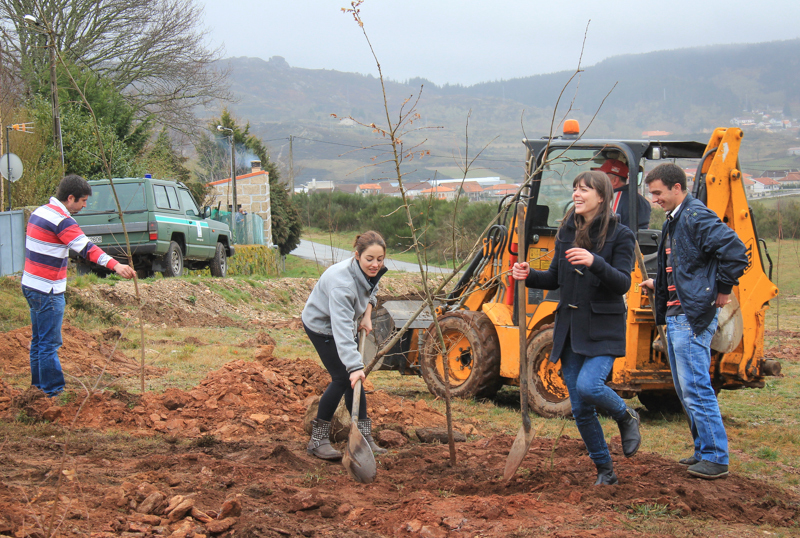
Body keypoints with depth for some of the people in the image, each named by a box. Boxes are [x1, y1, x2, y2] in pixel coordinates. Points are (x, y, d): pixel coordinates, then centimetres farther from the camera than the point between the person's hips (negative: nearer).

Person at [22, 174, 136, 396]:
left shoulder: (40, 212, 11)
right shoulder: (61, 220, -19)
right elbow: (86, 248, -31)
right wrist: (115, 265, -41)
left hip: (31, 285, 10)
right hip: (47, 291, -10)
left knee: (39, 340, 17)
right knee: (50, 344, -6)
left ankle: (39, 385, 26)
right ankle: (53, 393, -3)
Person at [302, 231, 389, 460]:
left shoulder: (371, 271, -16)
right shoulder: (342, 282, -41)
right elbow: (342, 329, -48)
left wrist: (367, 316, -4)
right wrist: (355, 366, -56)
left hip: (343, 322, 8)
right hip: (321, 325, -8)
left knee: (353, 379, 7)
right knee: (343, 377, -13)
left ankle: (364, 437, 12)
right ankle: (318, 439, -4)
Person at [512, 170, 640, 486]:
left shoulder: (619, 235, -7)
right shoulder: (567, 232, 9)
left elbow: (623, 283, -16)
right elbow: (555, 279, 15)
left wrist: (595, 262, -32)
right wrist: (529, 276, -5)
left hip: (603, 329, -5)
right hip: (571, 327, 5)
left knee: (588, 386, -26)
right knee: (580, 409, 5)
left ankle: (626, 417, 6)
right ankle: (605, 471, 21)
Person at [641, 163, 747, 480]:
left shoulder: (696, 217, -15)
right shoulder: (674, 221, 16)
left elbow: (735, 251, -23)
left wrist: (723, 289, -15)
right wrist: (659, 284, 19)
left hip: (694, 317, -10)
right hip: (676, 315, 11)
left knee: (696, 389, -8)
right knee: (685, 389, 15)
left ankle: (716, 458, -2)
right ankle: (704, 449, 23)